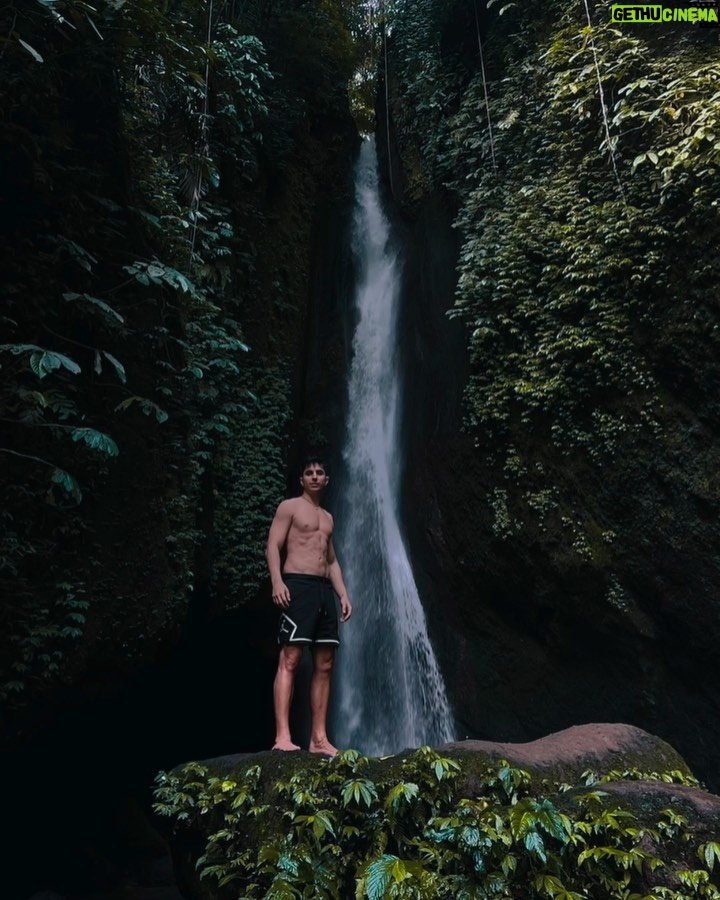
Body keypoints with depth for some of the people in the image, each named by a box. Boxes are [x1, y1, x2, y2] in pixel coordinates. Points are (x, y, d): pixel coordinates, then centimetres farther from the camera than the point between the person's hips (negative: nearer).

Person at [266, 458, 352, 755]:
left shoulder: (327, 517, 24)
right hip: (297, 585, -7)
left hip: (324, 590, 7)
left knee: (324, 666, 2)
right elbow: (272, 546, -5)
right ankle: (282, 737, -15)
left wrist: (344, 595, 13)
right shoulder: (289, 507, 5)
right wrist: (277, 581, -20)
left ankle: (319, 739, 6)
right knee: (289, 660, -13)